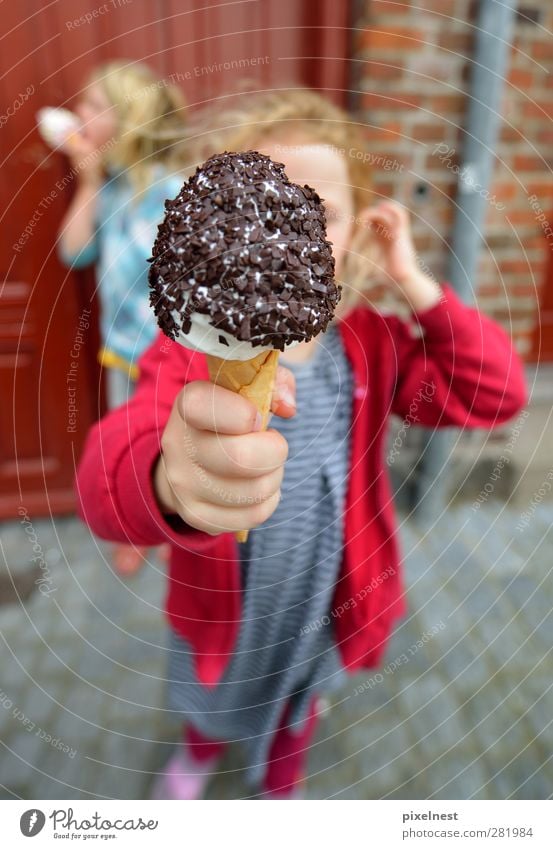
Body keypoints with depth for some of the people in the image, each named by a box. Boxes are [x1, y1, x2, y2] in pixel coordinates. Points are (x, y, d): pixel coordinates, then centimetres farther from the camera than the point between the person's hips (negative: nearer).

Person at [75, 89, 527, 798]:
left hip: (325, 600, 2)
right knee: (214, 701, 31)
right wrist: (170, 483, -67)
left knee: (296, 704, 31)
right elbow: (107, 476, -42)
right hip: (221, 605, -1)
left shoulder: (372, 341, -13)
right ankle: (202, 750, 70)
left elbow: (497, 393, -17)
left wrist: (414, 285, -25)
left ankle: (280, 782, 68)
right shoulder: (189, 348, -25)